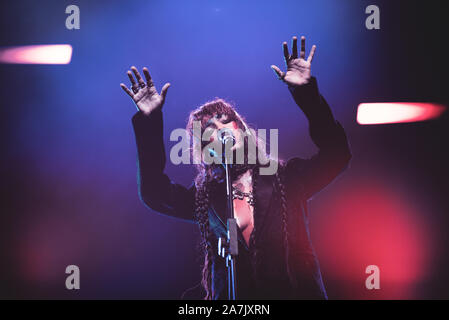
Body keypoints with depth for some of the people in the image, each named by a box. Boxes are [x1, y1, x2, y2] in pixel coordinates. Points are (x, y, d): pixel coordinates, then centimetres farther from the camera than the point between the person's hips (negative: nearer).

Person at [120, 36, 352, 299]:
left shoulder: (285, 178, 8)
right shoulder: (205, 197, 11)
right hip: (231, 295, 2)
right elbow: (154, 192, 1)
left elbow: (336, 154, -1)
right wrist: (148, 122, -4)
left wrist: (307, 92, -8)